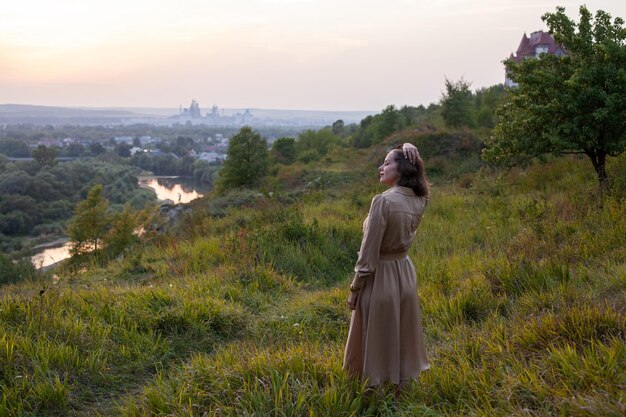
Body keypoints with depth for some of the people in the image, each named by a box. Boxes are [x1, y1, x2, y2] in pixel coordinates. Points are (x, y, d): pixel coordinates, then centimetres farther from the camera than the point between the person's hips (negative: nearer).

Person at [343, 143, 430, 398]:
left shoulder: (384, 201, -23)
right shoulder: (419, 200, -3)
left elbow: (369, 252, -20)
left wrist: (355, 289, -10)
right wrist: (410, 152, -1)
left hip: (380, 277, -7)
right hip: (405, 273, 7)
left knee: (376, 341, 9)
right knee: (401, 336, 18)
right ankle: (399, 386, 31)